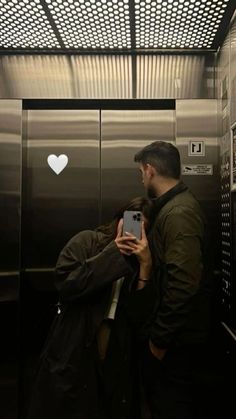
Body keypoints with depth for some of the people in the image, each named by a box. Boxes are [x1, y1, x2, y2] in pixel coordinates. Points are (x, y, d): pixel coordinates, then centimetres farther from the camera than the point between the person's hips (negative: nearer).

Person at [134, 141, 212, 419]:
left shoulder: (179, 213, -22)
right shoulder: (172, 206, 10)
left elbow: (183, 284, -27)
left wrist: (160, 338, -21)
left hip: (178, 336, -9)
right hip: (175, 328, 9)